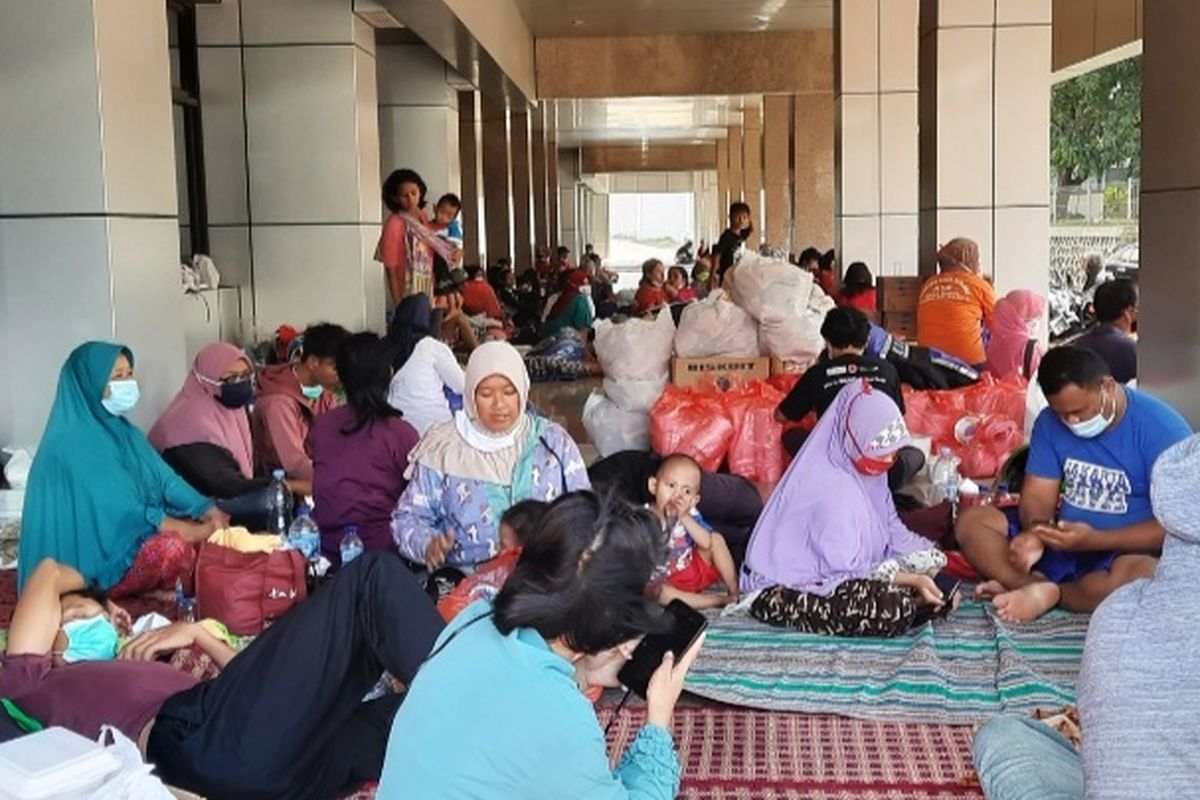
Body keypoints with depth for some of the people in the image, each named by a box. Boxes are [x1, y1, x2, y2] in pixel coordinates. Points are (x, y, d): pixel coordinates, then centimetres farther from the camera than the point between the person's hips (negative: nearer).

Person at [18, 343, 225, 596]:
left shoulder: (122, 430, 9)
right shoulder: (72, 441, -19)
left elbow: (164, 479, 5)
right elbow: (118, 512, -24)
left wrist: (209, 511, -13)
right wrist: (192, 531, -24)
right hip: (93, 559, -9)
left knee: (215, 523, -3)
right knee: (173, 547, -32)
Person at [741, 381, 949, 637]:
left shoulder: (862, 469, 1)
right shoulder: (831, 489, -28)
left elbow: (894, 533, 8)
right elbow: (848, 568, -24)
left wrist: (928, 572, -8)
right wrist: (912, 580, -22)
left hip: (827, 569, 11)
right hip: (789, 587, -10)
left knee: (931, 558, 8)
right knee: (896, 609, -32)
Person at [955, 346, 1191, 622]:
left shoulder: (1162, 428, -17)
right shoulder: (1051, 422, -2)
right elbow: (1038, 494, -4)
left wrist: (1094, 540, -29)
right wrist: (1035, 531, -28)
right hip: (1062, 539, 5)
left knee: (1143, 576, -40)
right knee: (971, 522, -11)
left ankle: (1044, 594, -18)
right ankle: (1040, 586, -28)